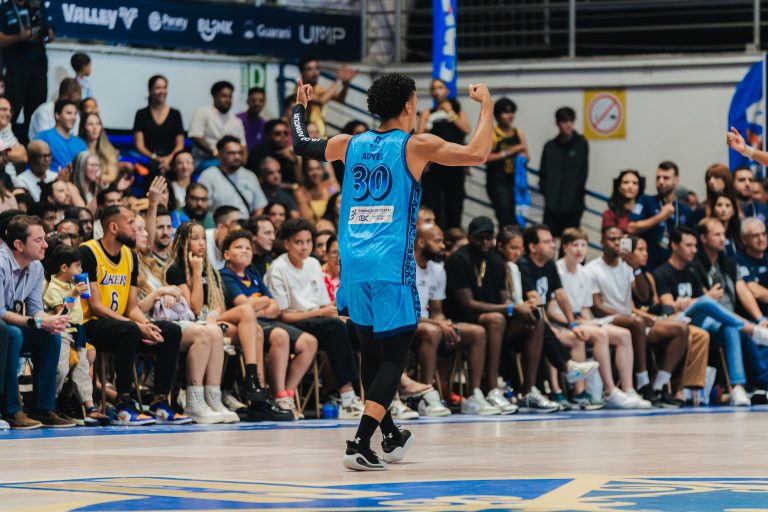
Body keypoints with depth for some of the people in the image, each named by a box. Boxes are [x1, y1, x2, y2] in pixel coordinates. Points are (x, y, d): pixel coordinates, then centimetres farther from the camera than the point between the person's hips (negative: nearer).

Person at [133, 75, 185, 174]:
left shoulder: (175, 114, 14)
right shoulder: (142, 114, 11)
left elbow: (180, 145, 9)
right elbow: (139, 145, 4)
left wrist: (169, 159, -10)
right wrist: (155, 158, -12)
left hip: (171, 162, 0)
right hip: (148, 163, 0)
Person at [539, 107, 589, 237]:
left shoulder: (581, 144, 3)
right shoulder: (550, 147, 9)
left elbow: (583, 173, 0)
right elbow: (543, 173, 11)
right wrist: (546, 191, -4)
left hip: (573, 206, -2)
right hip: (552, 206, 2)